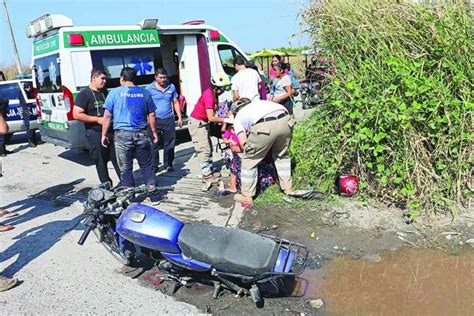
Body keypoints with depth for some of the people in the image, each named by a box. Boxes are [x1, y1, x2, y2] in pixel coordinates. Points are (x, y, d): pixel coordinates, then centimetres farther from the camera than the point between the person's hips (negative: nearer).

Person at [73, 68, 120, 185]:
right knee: (101, 162, 4)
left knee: (118, 159, 8)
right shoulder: (84, 94, -7)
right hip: (95, 134, -6)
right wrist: (97, 119, -18)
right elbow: (76, 114, -15)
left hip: (111, 131, 6)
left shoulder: (105, 92, 13)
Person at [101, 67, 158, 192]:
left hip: (122, 135, -2)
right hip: (141, 134, 2)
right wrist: (154, 132, 18)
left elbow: (107, 116, -2)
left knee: (125, 168, 7)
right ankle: (151, 187, 12)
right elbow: (151, 115, 8)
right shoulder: (144, 93, 6)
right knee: (146, 164, 13)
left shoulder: (114, 93, 0)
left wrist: (104, 135, 5)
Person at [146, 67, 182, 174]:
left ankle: (168, 164, 20)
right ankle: (154, 166, 10)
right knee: (154, 144, 0)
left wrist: (179, 117, 11)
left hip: (169, 119, 3)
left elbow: (175, 102, 14)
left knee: (170, 143, 7)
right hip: (155, 120, -3)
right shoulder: (150, 88, -3)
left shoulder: (171, 87, 7)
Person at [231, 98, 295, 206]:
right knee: (282, 155, 30)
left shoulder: (238, 117, 26)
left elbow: (244, 144, 14)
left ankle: (247, 197, 23)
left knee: (249, 159, 16)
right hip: (286, 121, 5)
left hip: (265, 127, -5)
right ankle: (287, 188, 39)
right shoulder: (257, 102, 39)